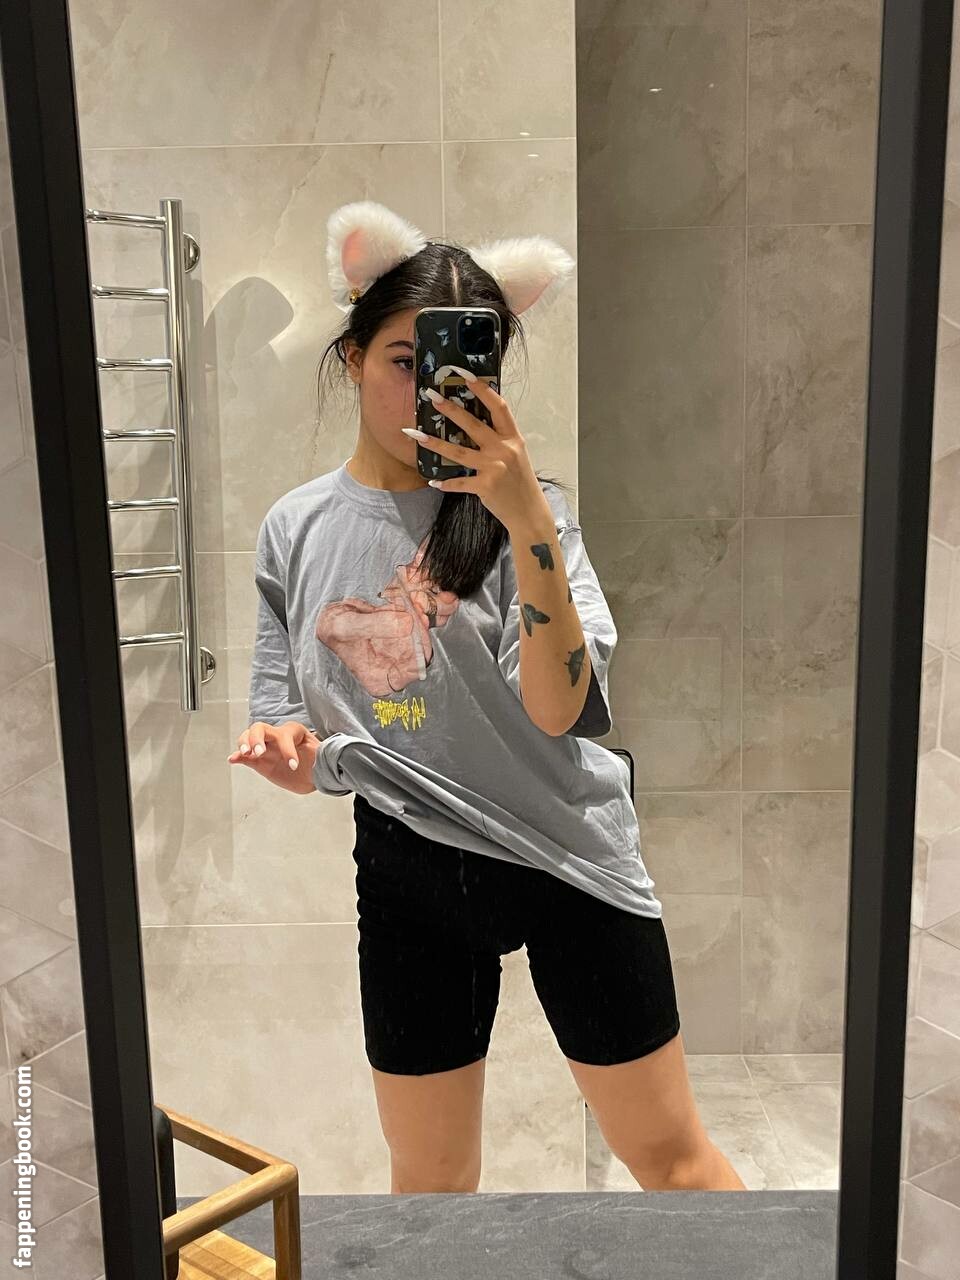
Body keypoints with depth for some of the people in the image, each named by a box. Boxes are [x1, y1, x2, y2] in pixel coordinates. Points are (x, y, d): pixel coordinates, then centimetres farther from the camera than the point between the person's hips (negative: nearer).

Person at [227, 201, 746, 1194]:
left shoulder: (527, 509, -9)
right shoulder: (295, 529, -1)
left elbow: (559, 710, -22)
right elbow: (304, 745, 8)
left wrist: (526, 517, -32)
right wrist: (278, 750, -15)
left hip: (565, 855, -2)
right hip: (406, 872, 3)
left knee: (669, 1157, 13)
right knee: (430, 1177, 17)